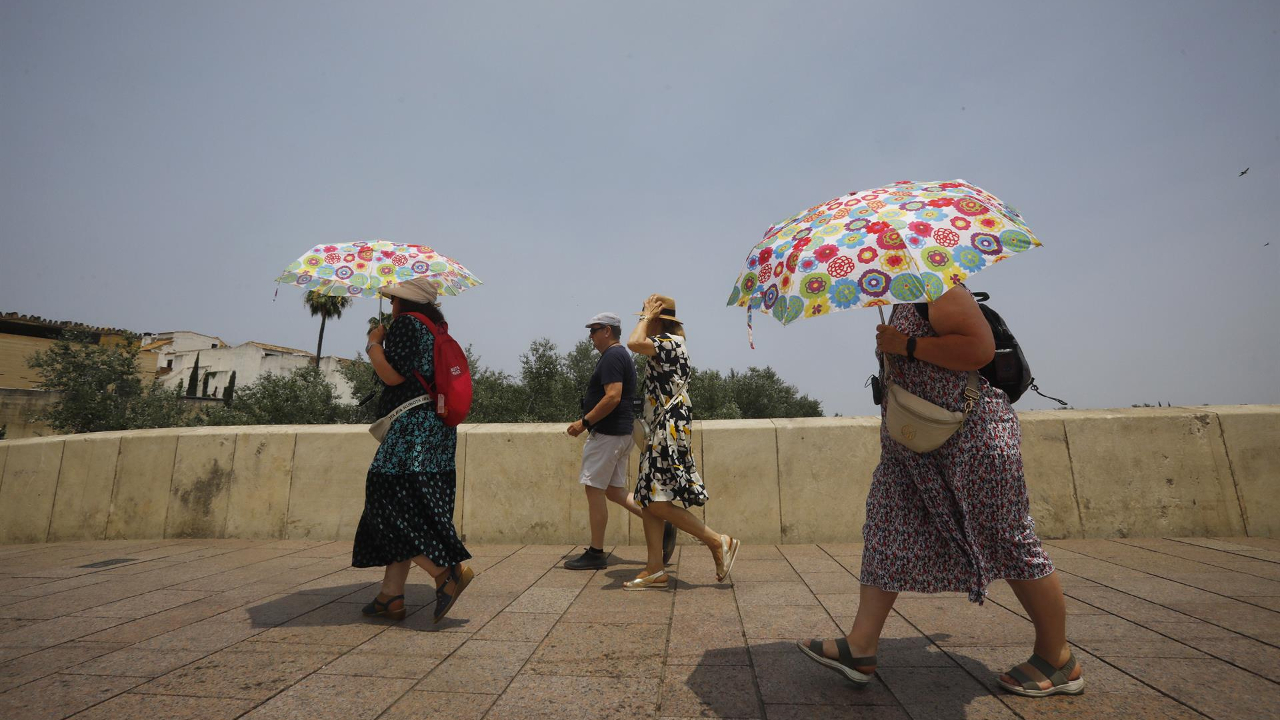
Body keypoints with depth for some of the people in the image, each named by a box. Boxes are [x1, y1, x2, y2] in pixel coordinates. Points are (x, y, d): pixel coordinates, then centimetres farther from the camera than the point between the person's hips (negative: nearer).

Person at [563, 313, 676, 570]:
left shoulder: (611, 357, -13)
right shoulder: (623, 356, 19)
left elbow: (613, 397, -24)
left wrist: (584, 422, -18)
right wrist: (589, 422, 22)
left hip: (607, 433, -10)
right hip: (622, 433, 10)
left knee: (594, 489, -2)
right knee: (614, 491, 14)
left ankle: (595, 554, 8)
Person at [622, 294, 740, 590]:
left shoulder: (670, 341, -10)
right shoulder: (670, 344, 20)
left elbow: (634, 343, -26)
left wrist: (648, 316, -13)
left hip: (670, 429, -11)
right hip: (661, 431, 11)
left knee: (657, 502, -11)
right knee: (650, 499, 7)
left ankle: (719, 542, 1)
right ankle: (655, 569, 11)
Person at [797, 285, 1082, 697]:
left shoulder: (938, 292, -10)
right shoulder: (900, 309, 18)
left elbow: (981, 349, -23)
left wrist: (907, 345, -19)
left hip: (974, 435, -9)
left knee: (1009, 540, 2)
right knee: (886, 533, 2)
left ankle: (1058, 661, 23)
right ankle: (861, 648, 6)